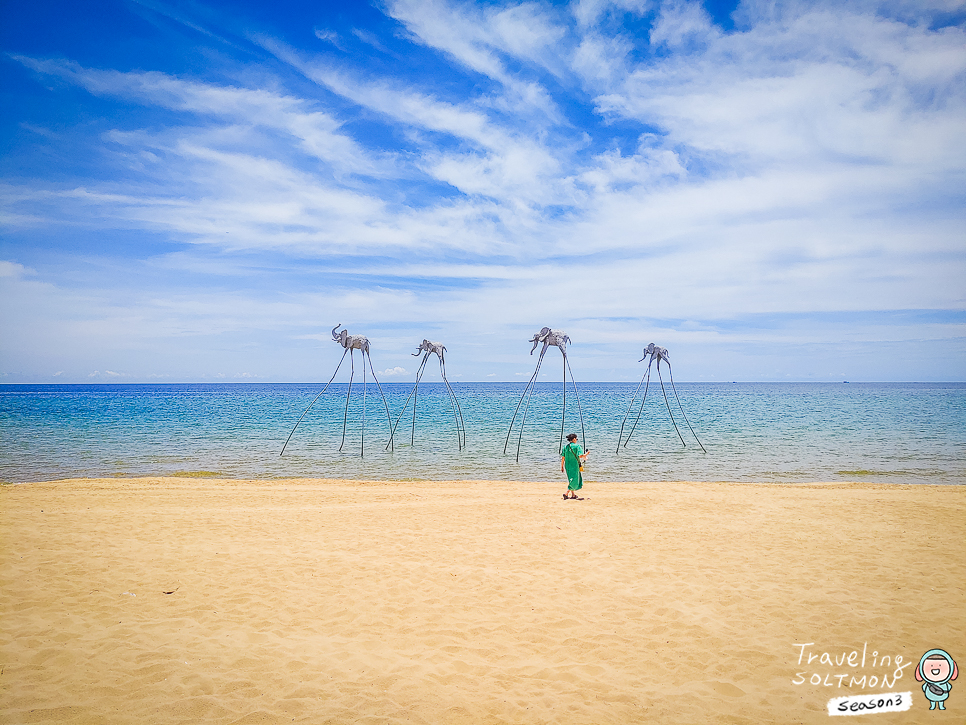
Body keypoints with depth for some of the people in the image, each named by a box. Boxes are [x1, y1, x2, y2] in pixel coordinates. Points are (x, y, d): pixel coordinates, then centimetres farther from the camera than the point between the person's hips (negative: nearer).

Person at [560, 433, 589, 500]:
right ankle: (566, 494, -8)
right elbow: (580, 456, -19)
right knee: (574, 481, 1)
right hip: (574, 466, -6)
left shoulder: (565, 447, 5)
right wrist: (586, 454, 0)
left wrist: (562, 467, 9)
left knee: (571, 480, 18)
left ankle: (573, 495, 22)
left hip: (567, 466, 6)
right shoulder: (577, 446, -10)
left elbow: (563, 458, 3)